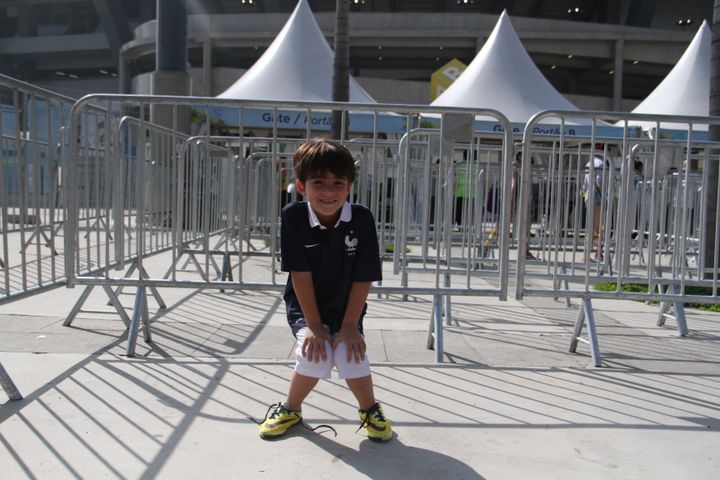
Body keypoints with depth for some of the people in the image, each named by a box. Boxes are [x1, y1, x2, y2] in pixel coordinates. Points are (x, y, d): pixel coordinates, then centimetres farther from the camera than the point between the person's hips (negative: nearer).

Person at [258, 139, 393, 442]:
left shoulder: (362, 219, -18)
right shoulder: (293, 217, -19)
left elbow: (363, 278, -15)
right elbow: (300, 274, -17)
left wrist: (350, 325, -15)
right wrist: (313, 324, -16)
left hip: (347, 309, 1)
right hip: (305, 307, 0)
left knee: (353, 360, -16)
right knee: (314, 358, -21)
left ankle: (370, 410, 18)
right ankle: (291, 408, 12)